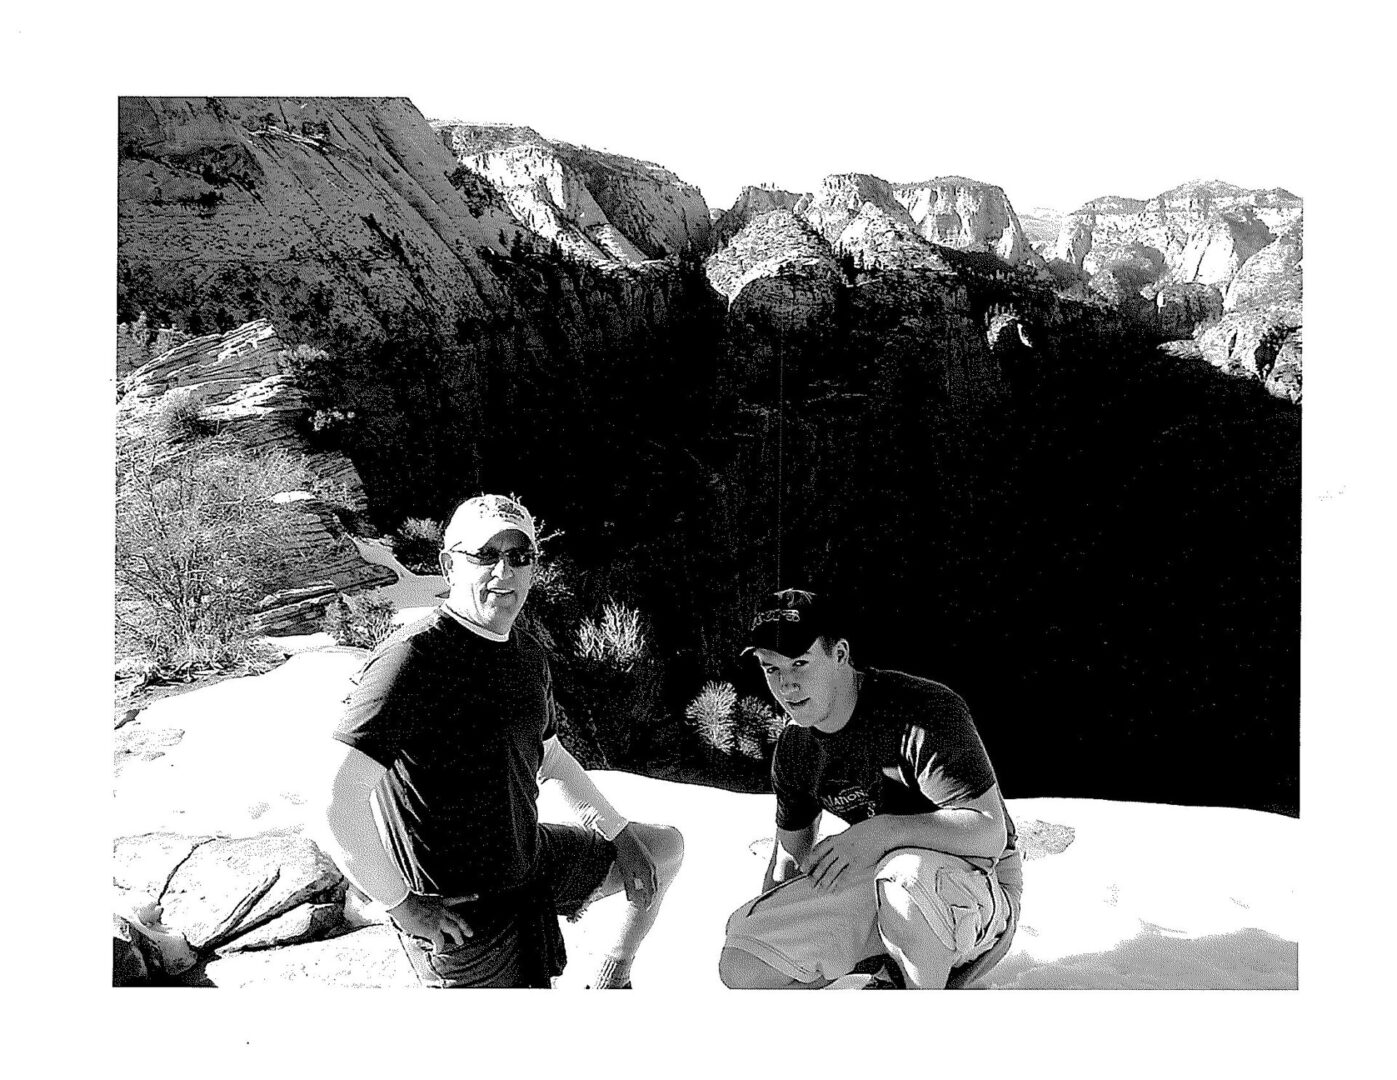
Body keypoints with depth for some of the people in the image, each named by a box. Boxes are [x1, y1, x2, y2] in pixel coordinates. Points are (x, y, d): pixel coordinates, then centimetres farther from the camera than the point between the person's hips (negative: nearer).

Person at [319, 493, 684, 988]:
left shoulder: (527, 654, 5)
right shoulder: (414, 657, -24)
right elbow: (338, 802, -28)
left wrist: (618, 832, 14)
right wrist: (404, 905, -21)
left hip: (531, 858, 9)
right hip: (460, 914, -8)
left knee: (666, 847, 20)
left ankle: (608, 980, 34)